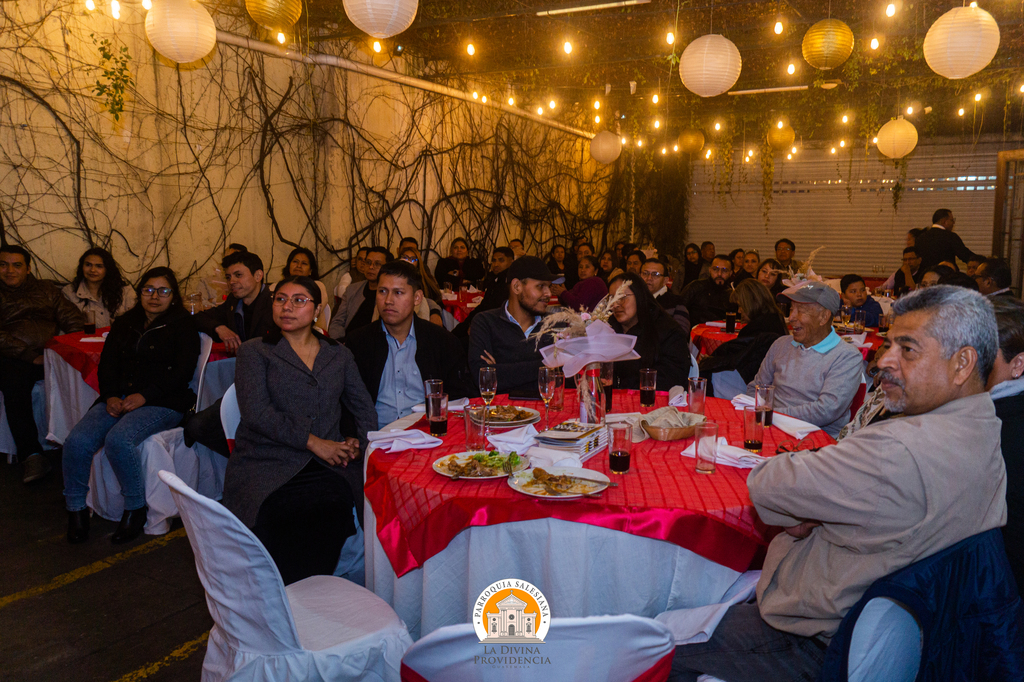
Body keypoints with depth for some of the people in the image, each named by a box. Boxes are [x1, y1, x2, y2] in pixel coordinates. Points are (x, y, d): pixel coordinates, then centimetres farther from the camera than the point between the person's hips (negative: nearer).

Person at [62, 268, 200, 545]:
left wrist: (144, 396, -16)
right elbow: (107, 364, 15)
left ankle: (136, 507, -12)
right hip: (119, 399, 5)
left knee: (118, 439, -32)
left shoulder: (183, 325, 4)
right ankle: (76, 508, 0)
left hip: (162, 403, -5)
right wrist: (111, 396, -5)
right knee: (76, 441, -20)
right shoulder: (124, 323, 21)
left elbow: (182, 371, -6)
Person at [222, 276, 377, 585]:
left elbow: (364, 408, 20)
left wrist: (358, 441, -2)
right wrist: (313, 442, -10)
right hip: (266, 461, -2)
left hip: (326, 465, 2)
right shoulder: (254, 351, 10)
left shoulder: (340, 355, 20)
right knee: (279, 512, -33)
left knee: (335, 504, -31)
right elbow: (256, 412, -4)